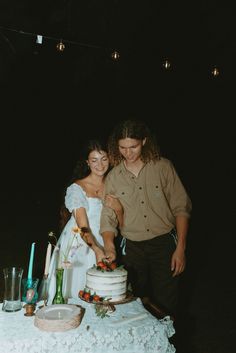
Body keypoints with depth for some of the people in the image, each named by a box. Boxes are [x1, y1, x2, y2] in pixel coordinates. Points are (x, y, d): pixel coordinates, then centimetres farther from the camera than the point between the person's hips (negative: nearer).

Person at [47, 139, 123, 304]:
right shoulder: (76, 188, -8)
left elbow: (123, 225, 9)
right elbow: (82, 226, -18)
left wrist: (118, 208, -11)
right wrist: (96, 249, -33)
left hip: (102, 249, 4)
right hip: (77, 250, -3)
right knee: (73, 292, 0)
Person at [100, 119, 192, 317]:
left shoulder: (163, 167, -4)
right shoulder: (113, 177, 1)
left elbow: (181, 208, -4)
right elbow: (108, 217, 0)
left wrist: (180, 249, -9)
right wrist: (109, 247, -18)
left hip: (165, 244, -2)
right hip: (133, 248, 2)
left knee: (165, 305, 4)